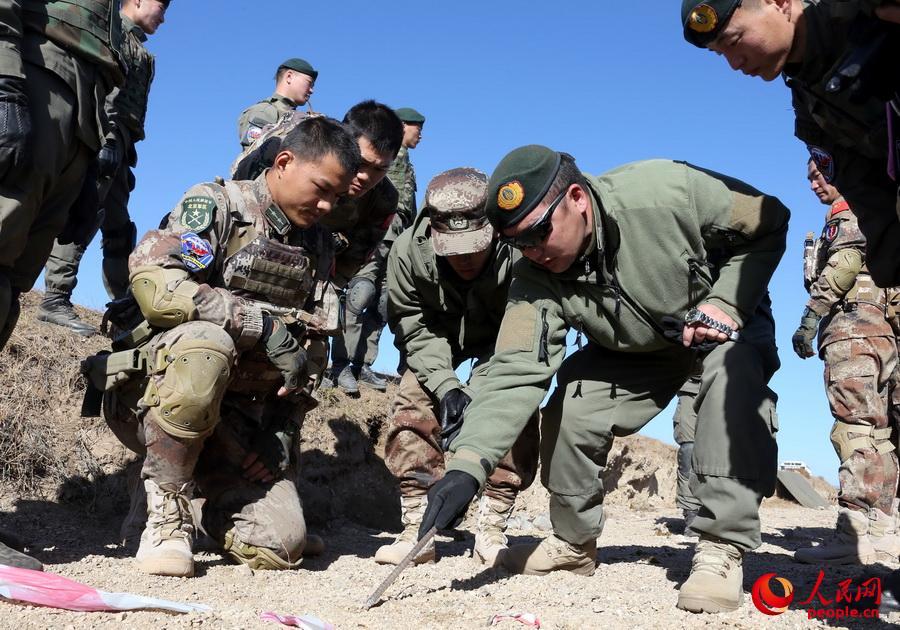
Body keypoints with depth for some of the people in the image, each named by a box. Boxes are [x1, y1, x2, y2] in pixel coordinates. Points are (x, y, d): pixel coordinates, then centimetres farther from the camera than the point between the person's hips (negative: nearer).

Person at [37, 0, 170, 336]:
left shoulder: (139, 51, 30)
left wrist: (126, 153, 22)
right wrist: (108, 137, -23)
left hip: (119, 144, 10)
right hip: (103, 138, -10)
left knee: (119, 228, 9)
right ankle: (55, 299, -23)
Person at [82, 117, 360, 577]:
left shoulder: (318, 249, 13)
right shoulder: (216, 205, -5)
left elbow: (304, 355, 14)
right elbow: (153, 282, -23)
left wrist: (281, 440, 1)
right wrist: (264, 326, -25)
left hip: (241, 422, 5)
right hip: (157, 396, -4)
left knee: (280, 546, -15)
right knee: (205, 342, -38)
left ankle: (210, 502, 19)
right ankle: (166, 510, -19)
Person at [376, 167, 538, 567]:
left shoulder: (518, 255, -39)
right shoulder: (408, 252, -31)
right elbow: (413, 328, -21)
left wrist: (476, 392, -42)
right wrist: (446, 387, -34)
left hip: (503, 339, -1)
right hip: (438, 336, 2)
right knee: (413, 404, -16)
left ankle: (492, 530, -11)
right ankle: (417, 531, -10)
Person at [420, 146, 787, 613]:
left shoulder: (667, 191, -35)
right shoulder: (537, 280, -24)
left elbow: (768, 223, -19)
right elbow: (515, 371, -32)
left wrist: (726, 303, -31)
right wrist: (467, 465, -44)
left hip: (721, 322, -3)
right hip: (631, 350, 4)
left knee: (733, 368, -35)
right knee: (571, 410, -11)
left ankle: (722, 549, -27)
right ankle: (574, 543, 14)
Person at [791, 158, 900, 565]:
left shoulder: (849, 211, 4)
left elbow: (846, 260, -13)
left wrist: (810, 317, -17)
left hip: (854, 324, -10)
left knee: (855, 428, -18)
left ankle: (854, 534, -25)